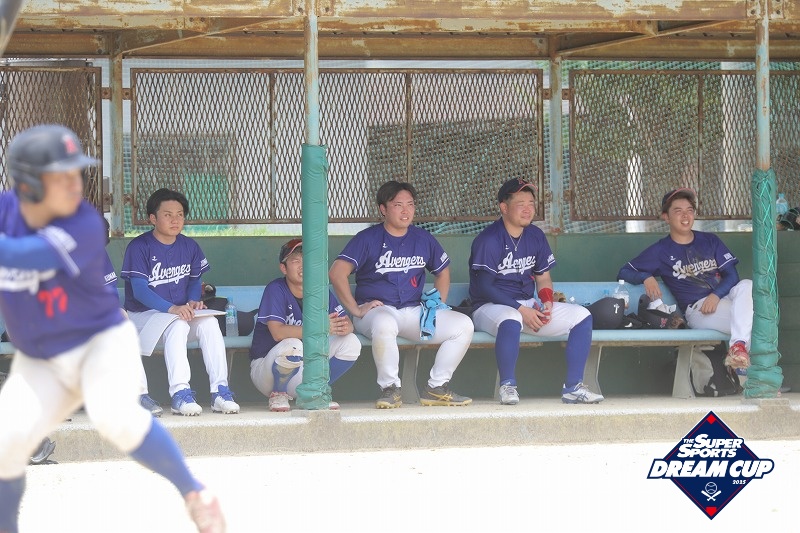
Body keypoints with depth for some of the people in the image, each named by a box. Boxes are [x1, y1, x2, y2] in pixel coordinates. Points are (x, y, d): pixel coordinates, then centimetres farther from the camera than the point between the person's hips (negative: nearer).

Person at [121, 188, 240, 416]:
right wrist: (172, 308, -31)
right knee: (177, 325, -36)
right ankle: (179, 393, -43)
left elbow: (195, 280, 20)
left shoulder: (189, 246, 8)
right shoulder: (139, 247, -10)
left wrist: (194, 301, -5)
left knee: (209, 322, -25)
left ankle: (220, 391, -28)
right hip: (143, 314, -5)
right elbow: (140, 290, -17)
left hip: (182, 311, 5)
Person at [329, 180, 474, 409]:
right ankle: (390, 389, -25)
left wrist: (439, 303, 13)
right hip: (376, 310, -5)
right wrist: (355, 310, -16)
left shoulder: (423, 239, 13)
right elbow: (337, 273, -13)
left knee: (463, 325, -13)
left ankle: (437, 388, -6)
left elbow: (443, 270, 28)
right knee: (384, 324, -42)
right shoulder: (367, 239, -3)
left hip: (413, 311, 5)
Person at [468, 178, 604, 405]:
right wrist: (521, 310, -22)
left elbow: (543, 276, 17)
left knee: (582, 316, -6)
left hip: (527, 305, 7)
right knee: (511, 321, -42)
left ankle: (573, 387, -9)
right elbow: (484, 287, -17)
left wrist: (546, 301, -5)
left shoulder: (535, 236, 9)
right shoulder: (488, 240, -14)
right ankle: (507, 386, -26)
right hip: (490, 307, -7)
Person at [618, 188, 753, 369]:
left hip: (724, 298, 4)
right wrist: (646, 277, -11)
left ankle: (738, 346, -48)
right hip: (696, 309, -4)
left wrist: (716, 296, -12)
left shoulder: (710, 241, 20)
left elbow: (731, 274, 10)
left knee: (747, 286, -34)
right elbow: (624, 272, 13)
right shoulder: (661, 251, 12)